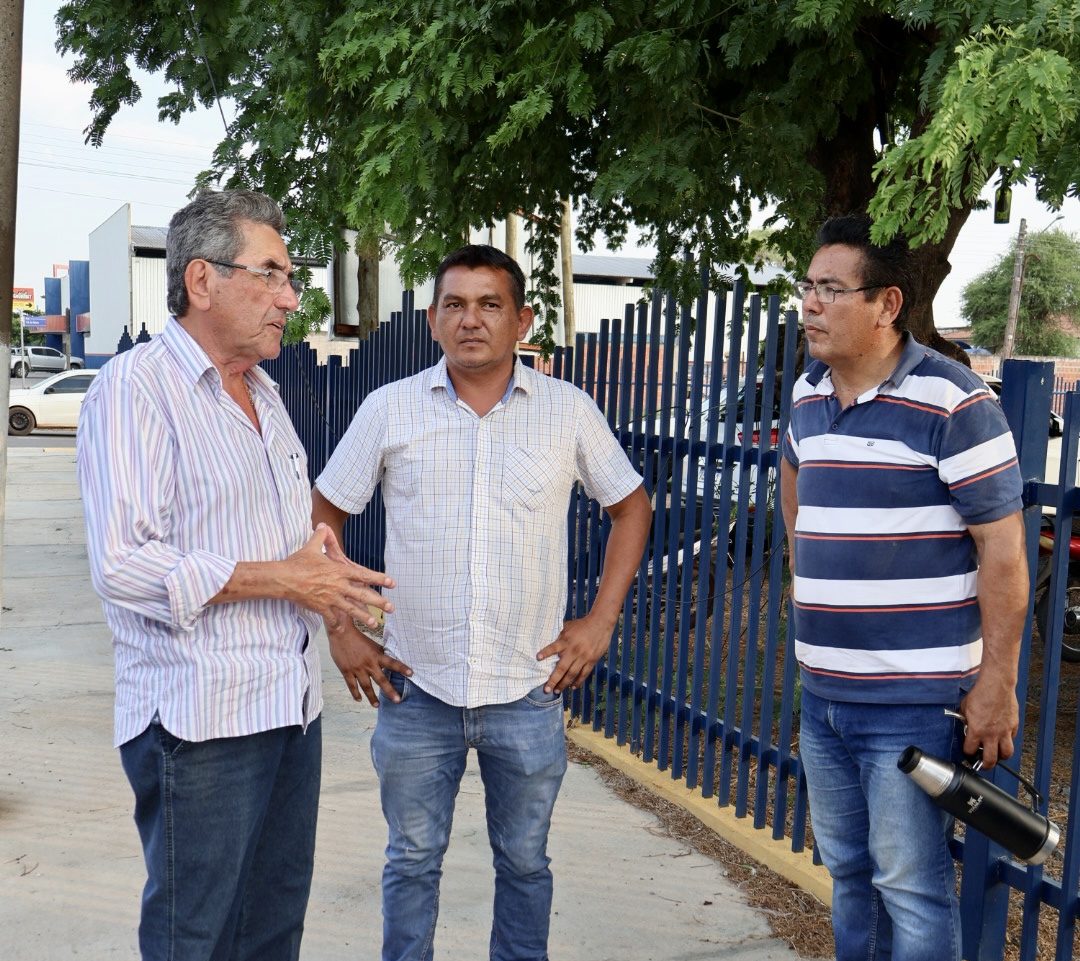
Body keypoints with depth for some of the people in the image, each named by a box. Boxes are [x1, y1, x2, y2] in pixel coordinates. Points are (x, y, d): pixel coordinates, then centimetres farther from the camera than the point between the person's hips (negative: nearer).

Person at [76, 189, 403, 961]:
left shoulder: (265, 395, 16)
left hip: (292, 705, 8)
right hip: (200, 719, -8)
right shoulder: (134, 387, -12)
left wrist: (325, 569, 4)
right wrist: (285, 580, -17)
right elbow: (124, 565, -21)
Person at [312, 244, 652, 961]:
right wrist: (340, 629, 0)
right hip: (417, 688, 0)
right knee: (412, 862, 13)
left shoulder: (569, 411, -2)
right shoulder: (390, 410, -2)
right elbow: (324, 515, 7)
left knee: (524, 863, 15)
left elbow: (631, 506, 9)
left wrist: (601, 620, 2)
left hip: (529, 689, 0)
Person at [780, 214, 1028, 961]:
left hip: (914, 701, -7)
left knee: (911, 885, 3)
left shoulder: (951, 403, -16)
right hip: (823, 694, 7)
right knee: (847, 871, 20)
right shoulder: (807, 395, 6)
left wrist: (997, 683, -16)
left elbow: (1004, 548, -15)